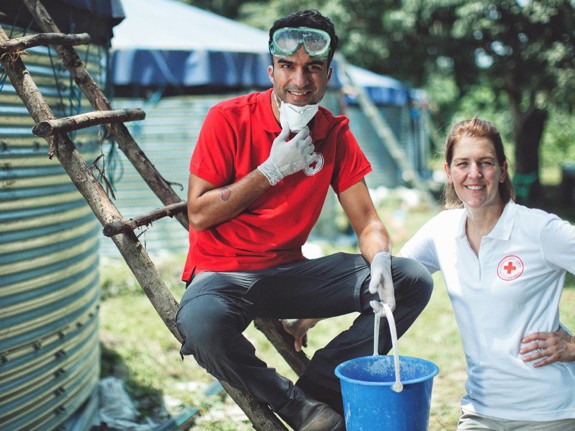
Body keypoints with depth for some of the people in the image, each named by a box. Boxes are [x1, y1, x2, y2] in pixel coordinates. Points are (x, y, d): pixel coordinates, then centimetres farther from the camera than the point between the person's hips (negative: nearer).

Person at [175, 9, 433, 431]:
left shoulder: (335, 134, 2)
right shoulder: (229, 119, -10)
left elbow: (367, 222, 1)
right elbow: (199, 215, -11)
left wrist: (380, 259, -23)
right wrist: (272, 170, -18)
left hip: (290, 271, 4)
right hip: (223, 274, -4)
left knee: (413, 281, -11)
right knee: (201, 324, -40)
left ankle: (319, 386, -13)